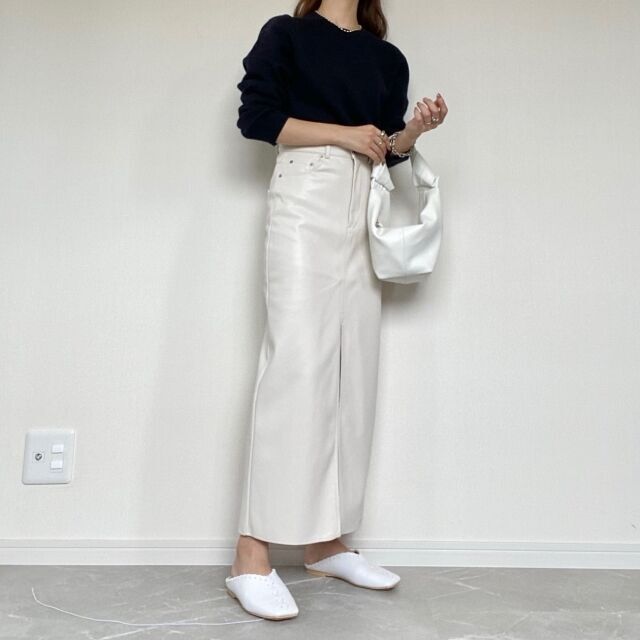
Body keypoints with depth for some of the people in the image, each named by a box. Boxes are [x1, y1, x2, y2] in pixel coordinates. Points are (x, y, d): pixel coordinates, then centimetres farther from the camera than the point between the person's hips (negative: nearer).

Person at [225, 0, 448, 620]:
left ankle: (326, 543, 6)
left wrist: (415, 129, -2)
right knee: (297, 362, -18)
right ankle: (251, 556, -15)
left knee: (354, 371, -1)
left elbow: (386, 150, 18)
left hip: (363, 211, 6)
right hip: (305, 199, -5)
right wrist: (342, 133, -7)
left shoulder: (388, 58, 21)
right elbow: (256, 116, -2)